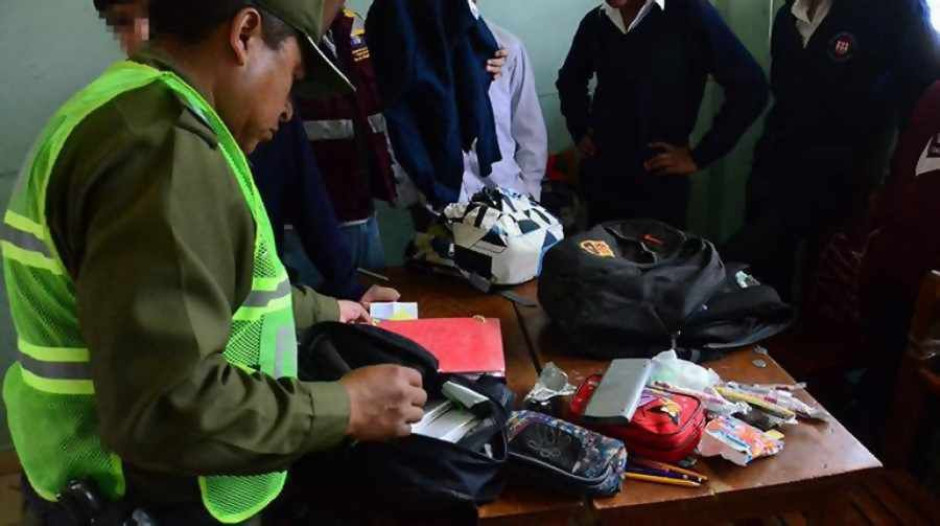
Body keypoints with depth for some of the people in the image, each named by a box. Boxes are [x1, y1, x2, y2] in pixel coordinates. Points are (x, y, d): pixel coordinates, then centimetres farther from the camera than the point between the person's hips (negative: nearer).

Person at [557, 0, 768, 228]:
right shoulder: (595, 22, 3)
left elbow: (750, 87, -12)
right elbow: (569, 79, 24)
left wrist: (699, 156, -11)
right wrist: (580, 131, 11)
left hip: (660, 183, -4)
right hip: (599, 177, 4)